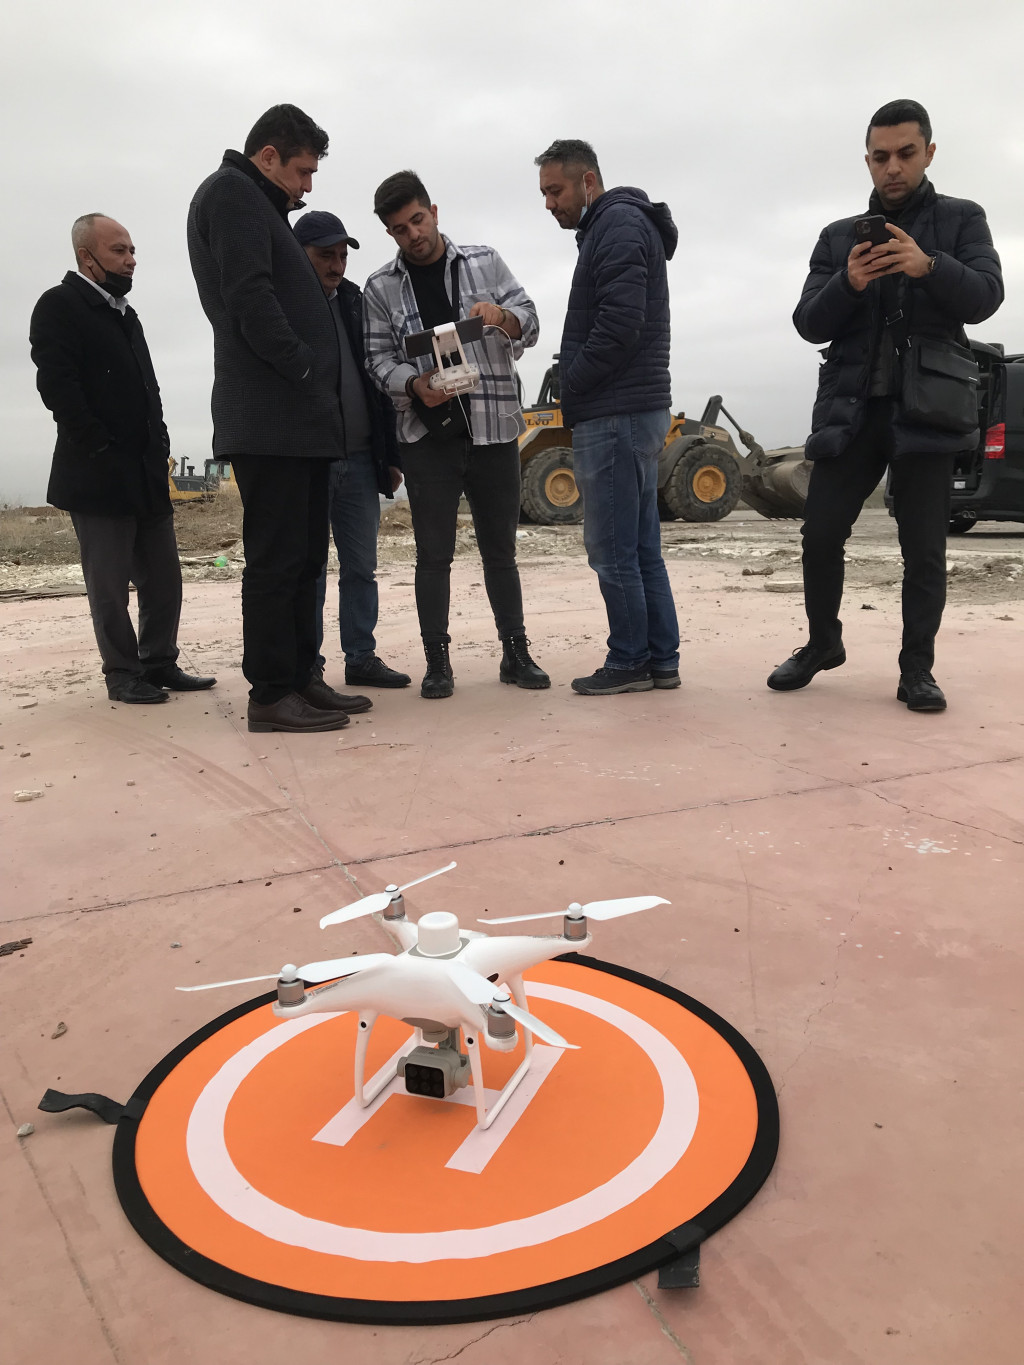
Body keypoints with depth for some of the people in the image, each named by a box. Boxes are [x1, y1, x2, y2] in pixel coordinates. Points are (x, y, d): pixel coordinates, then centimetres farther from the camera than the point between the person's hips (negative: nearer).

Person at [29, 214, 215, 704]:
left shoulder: (124, 314, 22)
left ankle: (159, 665, 19)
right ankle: (122, 674, 10)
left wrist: (159, 450, 10)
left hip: (147, 475, 8)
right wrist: (103, 448, -17)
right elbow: (56, 385, -14)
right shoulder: (59, 306, -4)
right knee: (110, 584, -1)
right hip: (99, 476, -8)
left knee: (164, 578, 8)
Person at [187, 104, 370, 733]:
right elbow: (248, 293, -16)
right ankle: (271, 693, -3)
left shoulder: (260, 208, 28)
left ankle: (301, 679, 16)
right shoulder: (230, 193, -1)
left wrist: (321, 386, 11)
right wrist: (301, 367, -13)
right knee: (276, 557, -9)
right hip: (270, 418, -10)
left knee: (305, 557, 10)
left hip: (302, 419, 10)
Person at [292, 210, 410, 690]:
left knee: (361, 566, 7)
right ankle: (308, 665, 11)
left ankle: (361, 658, 16)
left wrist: (390, 454, 10)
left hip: (359, 459, 5)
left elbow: (378, 380, 15)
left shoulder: (356, 303, 13)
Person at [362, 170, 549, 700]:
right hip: (428, 434, -1)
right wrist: (414, 385, -17)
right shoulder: (380, 288, 7)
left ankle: (516, 654, 15)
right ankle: (437, 661, 7)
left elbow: (529, 325, 7)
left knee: (500, 547, 6)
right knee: (434, 553, -1)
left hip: (494, 426, 1)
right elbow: (379, 358, 4)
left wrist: (501, 315, -16)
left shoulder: (485, 261, 9)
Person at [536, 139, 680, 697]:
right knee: (641, 546, 10)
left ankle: (629, 661, 3)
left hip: (615, 415, -10)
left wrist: (573, 381, -10)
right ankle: (660, 659, 15)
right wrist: (575, 392, 10)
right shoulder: (616, 226, 24)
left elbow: (620, 322, -21)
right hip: (637, 410, 10)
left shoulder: (619, 223, -8)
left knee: (612, 549, -5)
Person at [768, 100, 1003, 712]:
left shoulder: (962, 219, 10)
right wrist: (848, 284, -15)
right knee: (821, 535, -1)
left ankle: (917, 669, 9)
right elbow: (810, 324, 5)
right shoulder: (838, 237, 14)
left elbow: (986, 296, -5)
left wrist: (929, 266, -24)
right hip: (853, 409, 2)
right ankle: (823, 643, 20)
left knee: (925, 548, -1)